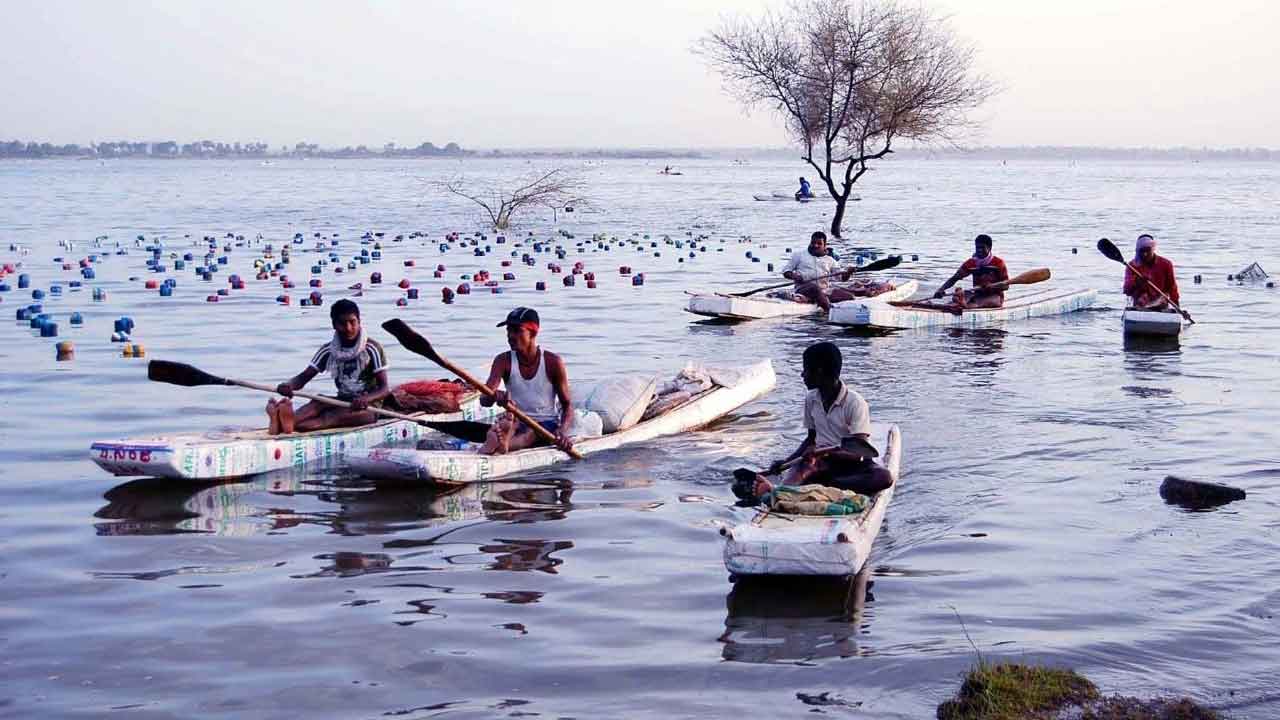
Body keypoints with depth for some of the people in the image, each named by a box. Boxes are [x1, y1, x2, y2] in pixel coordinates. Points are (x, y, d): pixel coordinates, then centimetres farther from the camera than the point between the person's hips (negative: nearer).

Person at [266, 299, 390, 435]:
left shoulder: (372, 348, -11)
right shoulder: (328, 351, 2)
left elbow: (385, 388, -14)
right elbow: (303, 377, -3)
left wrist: (366, 398, -35)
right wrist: (288, 384, -27)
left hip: (369, 407, -4)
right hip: (343, 402, 5)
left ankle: (297, 425, -61)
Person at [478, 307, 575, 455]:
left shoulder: (552, 362, -4)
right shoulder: (504, 361, 0)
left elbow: (567, 405, 0)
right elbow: (484, 400, -14)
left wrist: (562, 431, -21)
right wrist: (495, 396, -40)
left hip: (547, 425, -2)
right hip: (517, 424, 2)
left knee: (531, 433, -36)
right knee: (509, 419, -34)